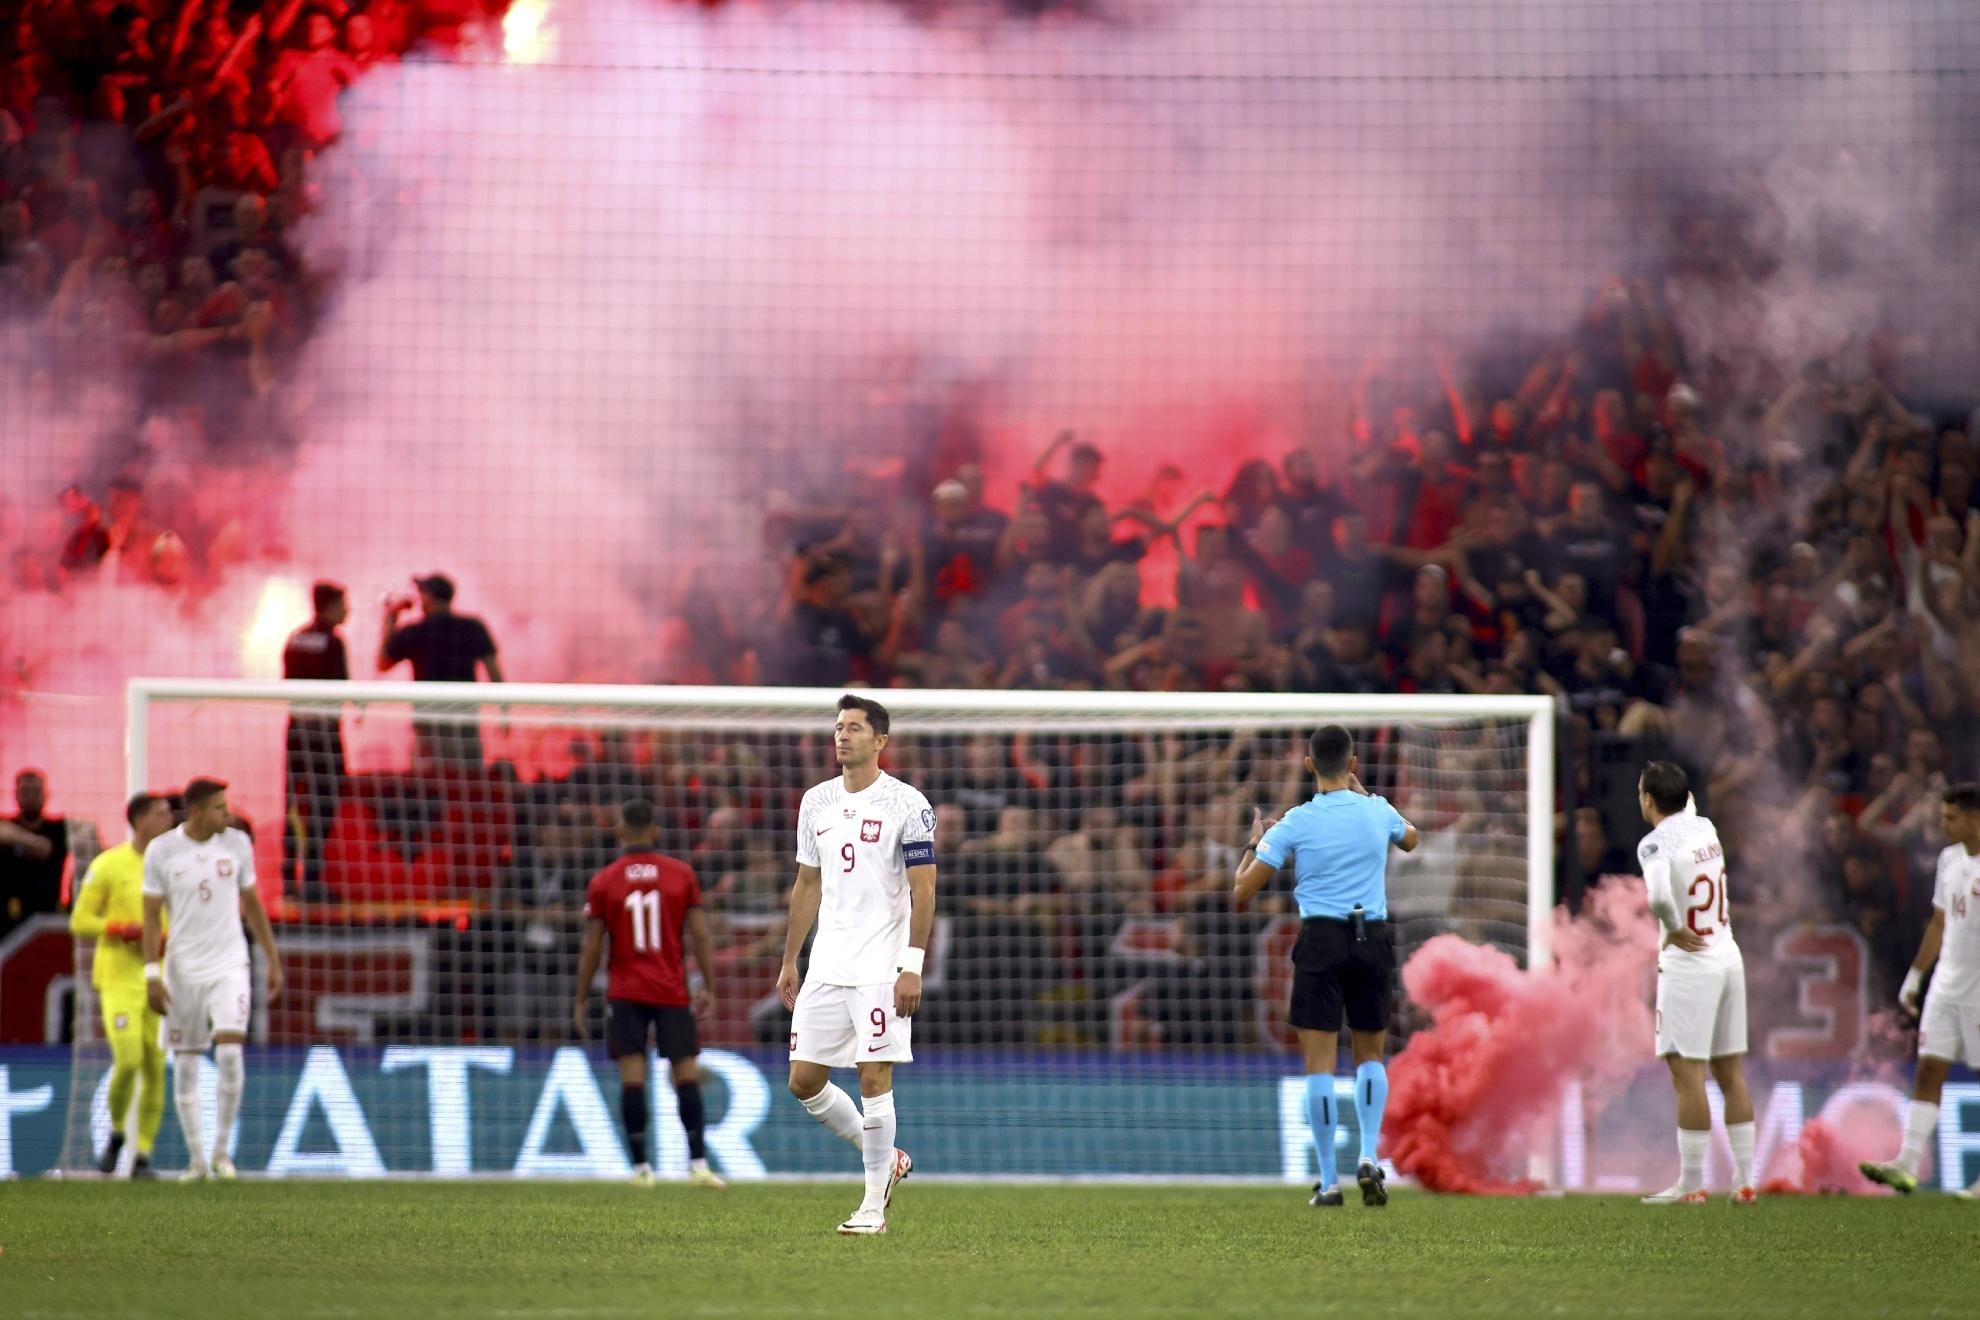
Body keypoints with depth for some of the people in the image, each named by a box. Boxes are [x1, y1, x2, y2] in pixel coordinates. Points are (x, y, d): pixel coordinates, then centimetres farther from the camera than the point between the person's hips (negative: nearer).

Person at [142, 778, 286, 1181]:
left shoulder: (237, 843, 2)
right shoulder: (162, 851, -4)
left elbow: (252, 903, 12)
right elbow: (152, 915, -1)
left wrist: (273, 960, 13)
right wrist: (152, 974, -7)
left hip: (228, 965, 0)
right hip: (183, 968, 0)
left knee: (230, 1052, -16)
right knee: (185, 1064, 2)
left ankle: (222, 1151, -2)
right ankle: (197, 1159, 12)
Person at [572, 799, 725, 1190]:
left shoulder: (603, 882, -1)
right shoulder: (680, 874, 1)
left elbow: (591, 948, 0)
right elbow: (701, 936, 0)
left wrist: (580, 1001, 7)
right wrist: (709, 988, 6)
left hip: (625, 994, -1)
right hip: (672, 993, 1)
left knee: (632, 1079, -1)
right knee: (687, 1076, 4)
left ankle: (641, 1167, -4)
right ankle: (698, 1165, -1)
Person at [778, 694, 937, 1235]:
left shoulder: (907, 805, -7)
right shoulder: (816, 802, 11)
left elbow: (924, 890, -9)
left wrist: (913, 966, -16)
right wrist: (789, 961, 16)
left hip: (882, 965, -6)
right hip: (825, 966, 6)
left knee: (875, 1078, -8)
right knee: (804, 1080, 4)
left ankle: (874, 1206, 1)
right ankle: (885, 1160, 24)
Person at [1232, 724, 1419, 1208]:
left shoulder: (1295, 824, -5)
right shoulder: (1378, 812, 3)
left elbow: (1242, 892, -2)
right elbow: (1410, 839, 29)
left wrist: (1254, 843, 16)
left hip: (1321, 938, -3)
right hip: (1373, 938, 3)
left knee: (1320, 1062, 0)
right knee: (1370, 1056, 17)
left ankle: (1328, 1181, -3)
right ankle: (1370, 1156, -3)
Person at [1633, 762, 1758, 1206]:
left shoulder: (1657, 844, -16)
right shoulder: (1705, 829, 6)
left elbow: (1659, 895, -32)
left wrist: (1673, 929, -18)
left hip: (1689, 964, -7)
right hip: (1728, 958, 7)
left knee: (1688, 1073, -4)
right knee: (1730, 1071, 11)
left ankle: (1692, 1183, -4)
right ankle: (1744, 1180, 12)